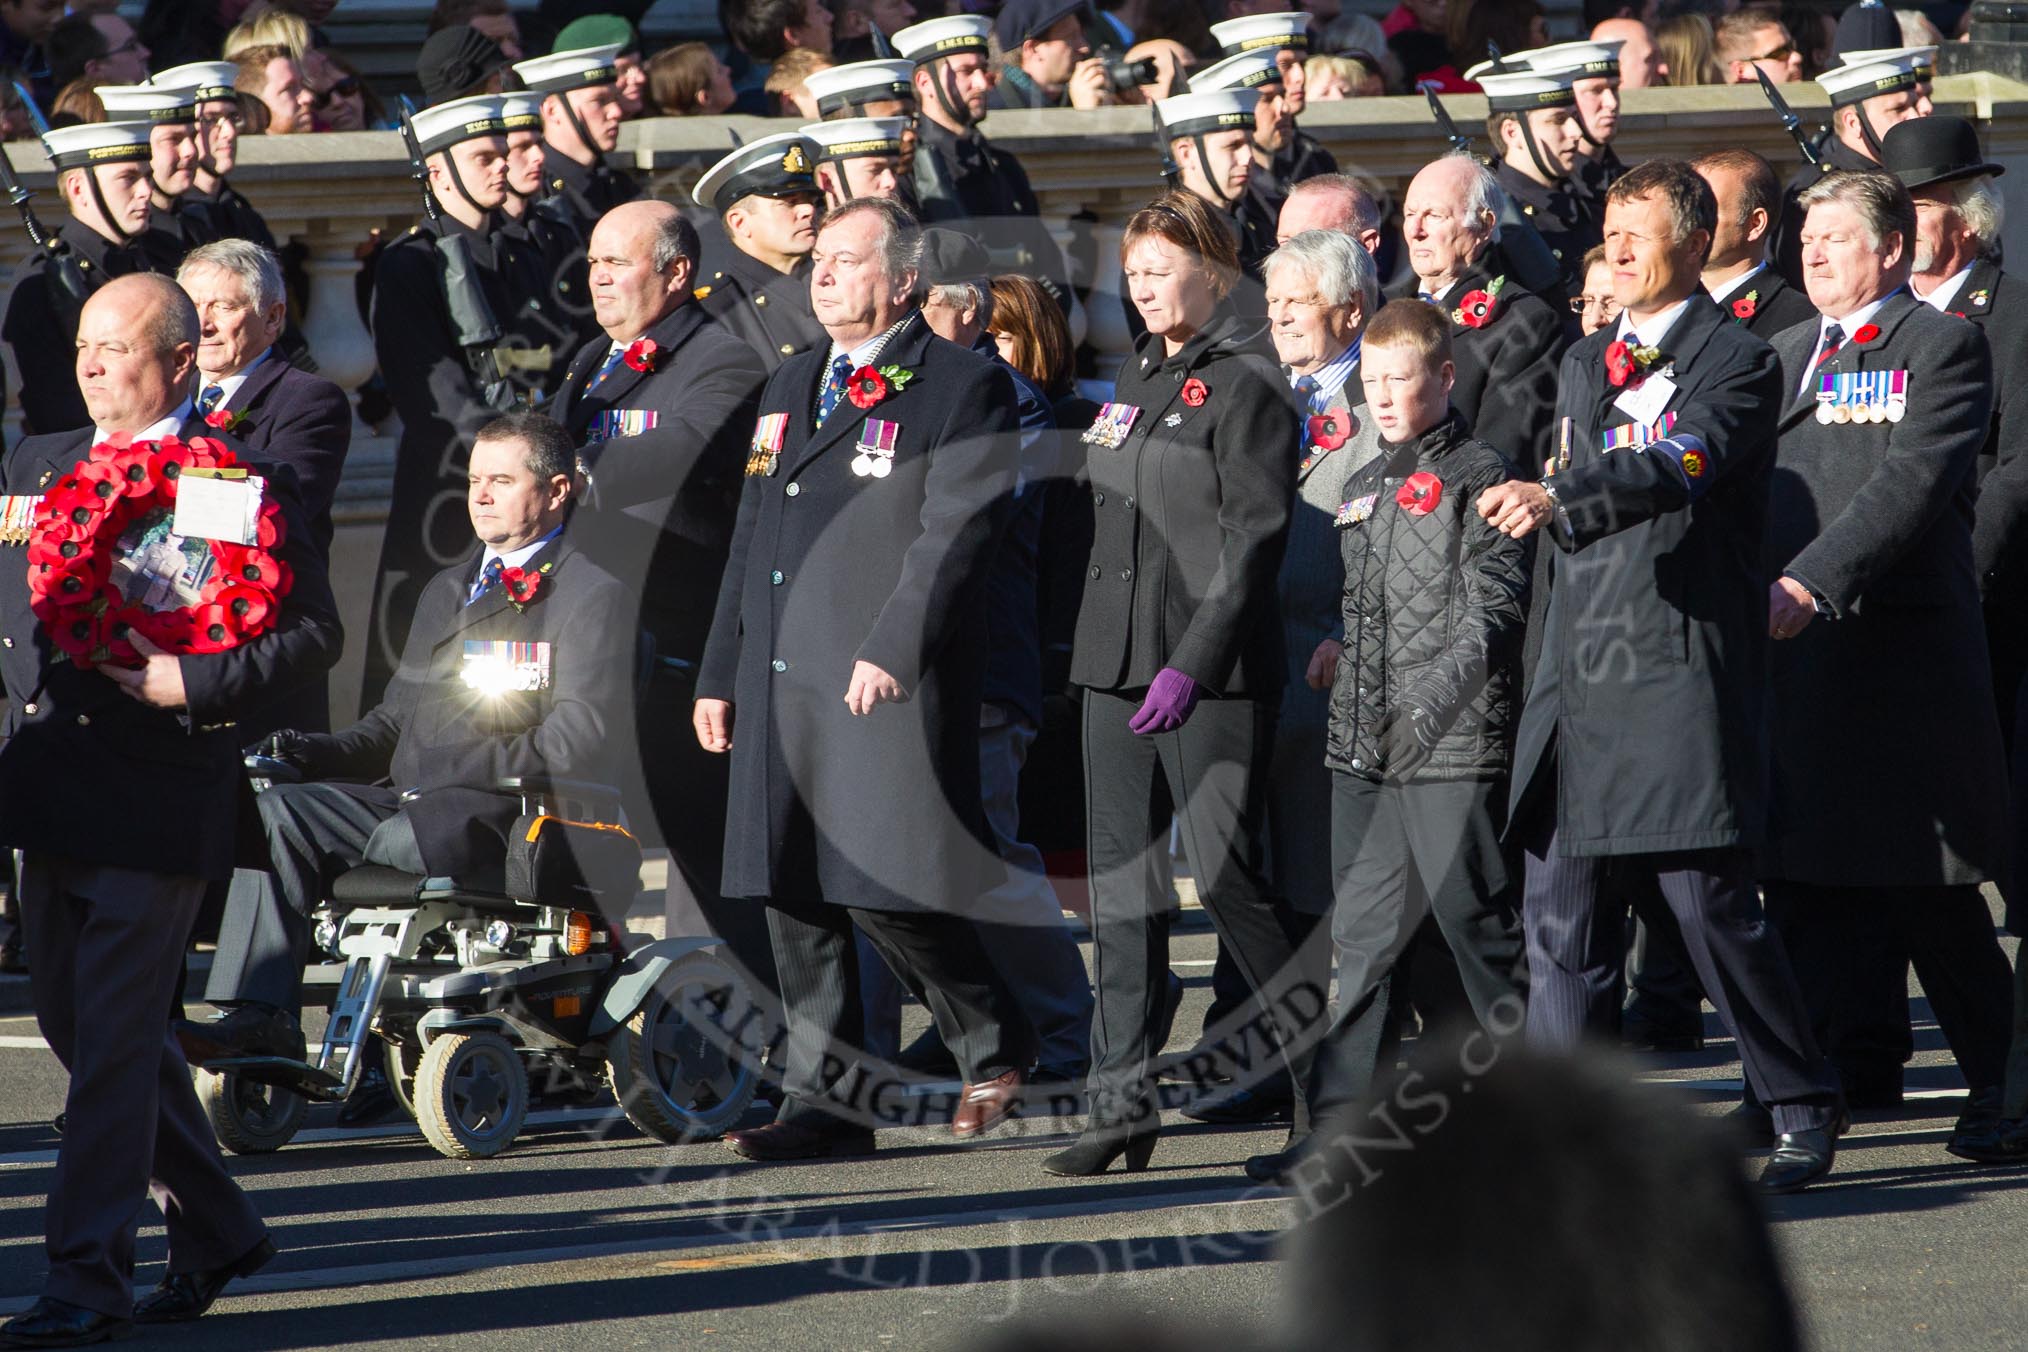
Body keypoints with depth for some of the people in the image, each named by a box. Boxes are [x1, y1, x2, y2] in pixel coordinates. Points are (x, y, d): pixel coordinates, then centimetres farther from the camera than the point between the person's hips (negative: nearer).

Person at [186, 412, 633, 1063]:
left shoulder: (594, 596, 1)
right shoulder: (446, 590, 28)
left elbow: (575, 747, -11)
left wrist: (452, 766, -18)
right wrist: (305, 750, 6)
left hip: (512, 818, -7)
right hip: (411, 802, 7)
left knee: (403, 841, -36)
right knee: (278, 812, -16)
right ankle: (258, 1018, -26)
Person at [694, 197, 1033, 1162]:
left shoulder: (963, 388, -3)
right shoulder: (789, 389, 21)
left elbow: (955, 532, -13)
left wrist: (892, 649, -21)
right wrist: (720, 672, 19)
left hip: (887, 685, -7)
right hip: (782, 683, 7)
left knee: (884, 891, -11)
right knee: (794, 896, 4)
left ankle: (993, 1045, 11)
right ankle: (823, 1101, 9)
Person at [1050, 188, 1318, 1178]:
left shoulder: (1246, 383, -8)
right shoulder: (1134, 379, 17)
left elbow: (1255, 537, -14)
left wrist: (1193, 662, -21)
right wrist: (1101, 643, 17)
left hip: (1213, 671, -8)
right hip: (1117, 657, 8)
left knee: (1226, 872, -9)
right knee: (1121, 878, 3)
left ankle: (1325, 1074, 7)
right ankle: (1123, 1106, 5)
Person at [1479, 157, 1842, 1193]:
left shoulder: (1735, 363, -6)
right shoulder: (1584, 362, 18)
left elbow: (1683, 468, -24)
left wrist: (1558, 501, -39)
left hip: (1679, 672, -7)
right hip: (1579, 671, 7)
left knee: (1713, 905, -5)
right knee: (1561, 912, 3)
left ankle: (1803, 1109, 10)